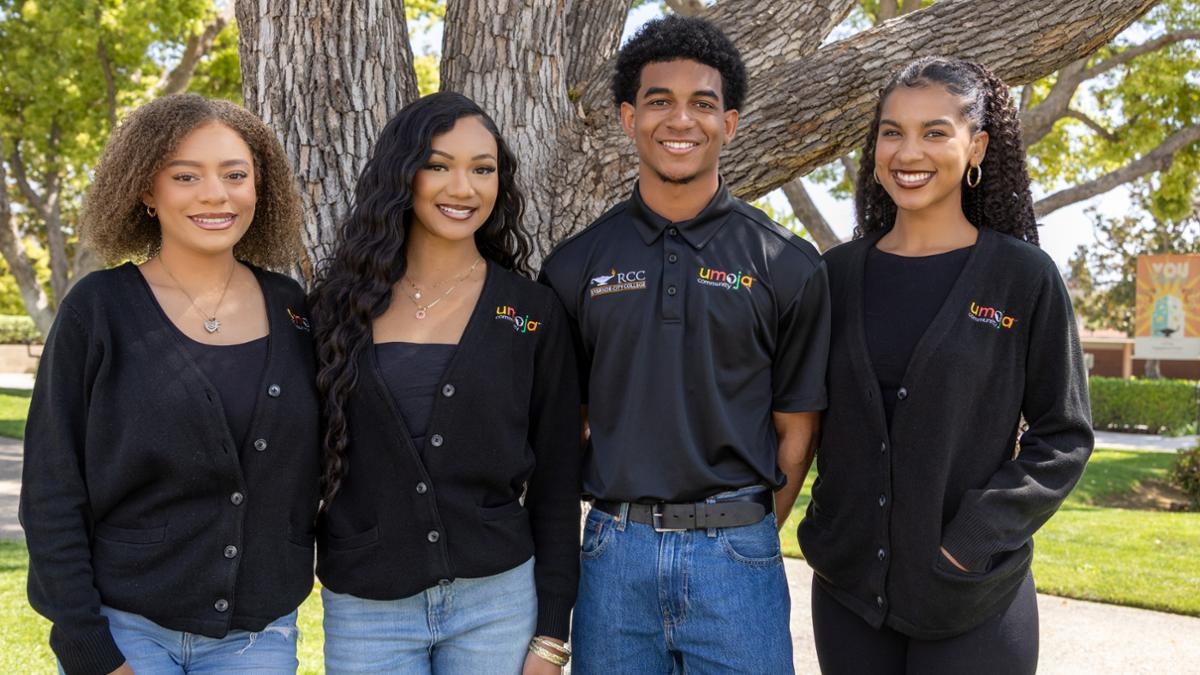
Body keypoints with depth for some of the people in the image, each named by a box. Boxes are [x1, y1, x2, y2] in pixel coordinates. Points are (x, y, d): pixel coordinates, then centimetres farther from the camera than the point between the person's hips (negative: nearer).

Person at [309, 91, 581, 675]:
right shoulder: (342, 302, 2)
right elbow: (310, 455, 8)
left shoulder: (534, 313, 0)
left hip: (496, 600, 0)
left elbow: (556, 480, 1)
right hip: (364, 609, 1)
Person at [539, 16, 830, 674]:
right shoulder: (576, 264, 3)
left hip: (736, 552, -1)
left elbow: (795, 430, 4)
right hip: (614, 552, 2)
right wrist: (624, 525, 2)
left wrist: (750, 535, 2)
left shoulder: (787, 266, 0)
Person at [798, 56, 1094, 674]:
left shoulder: (1024, 276, -4)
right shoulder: (838, 273, 4)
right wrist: (824, 530, 0)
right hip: (848, 586, 3)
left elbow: (1063, 435, -3)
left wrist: (973, 539, -13)